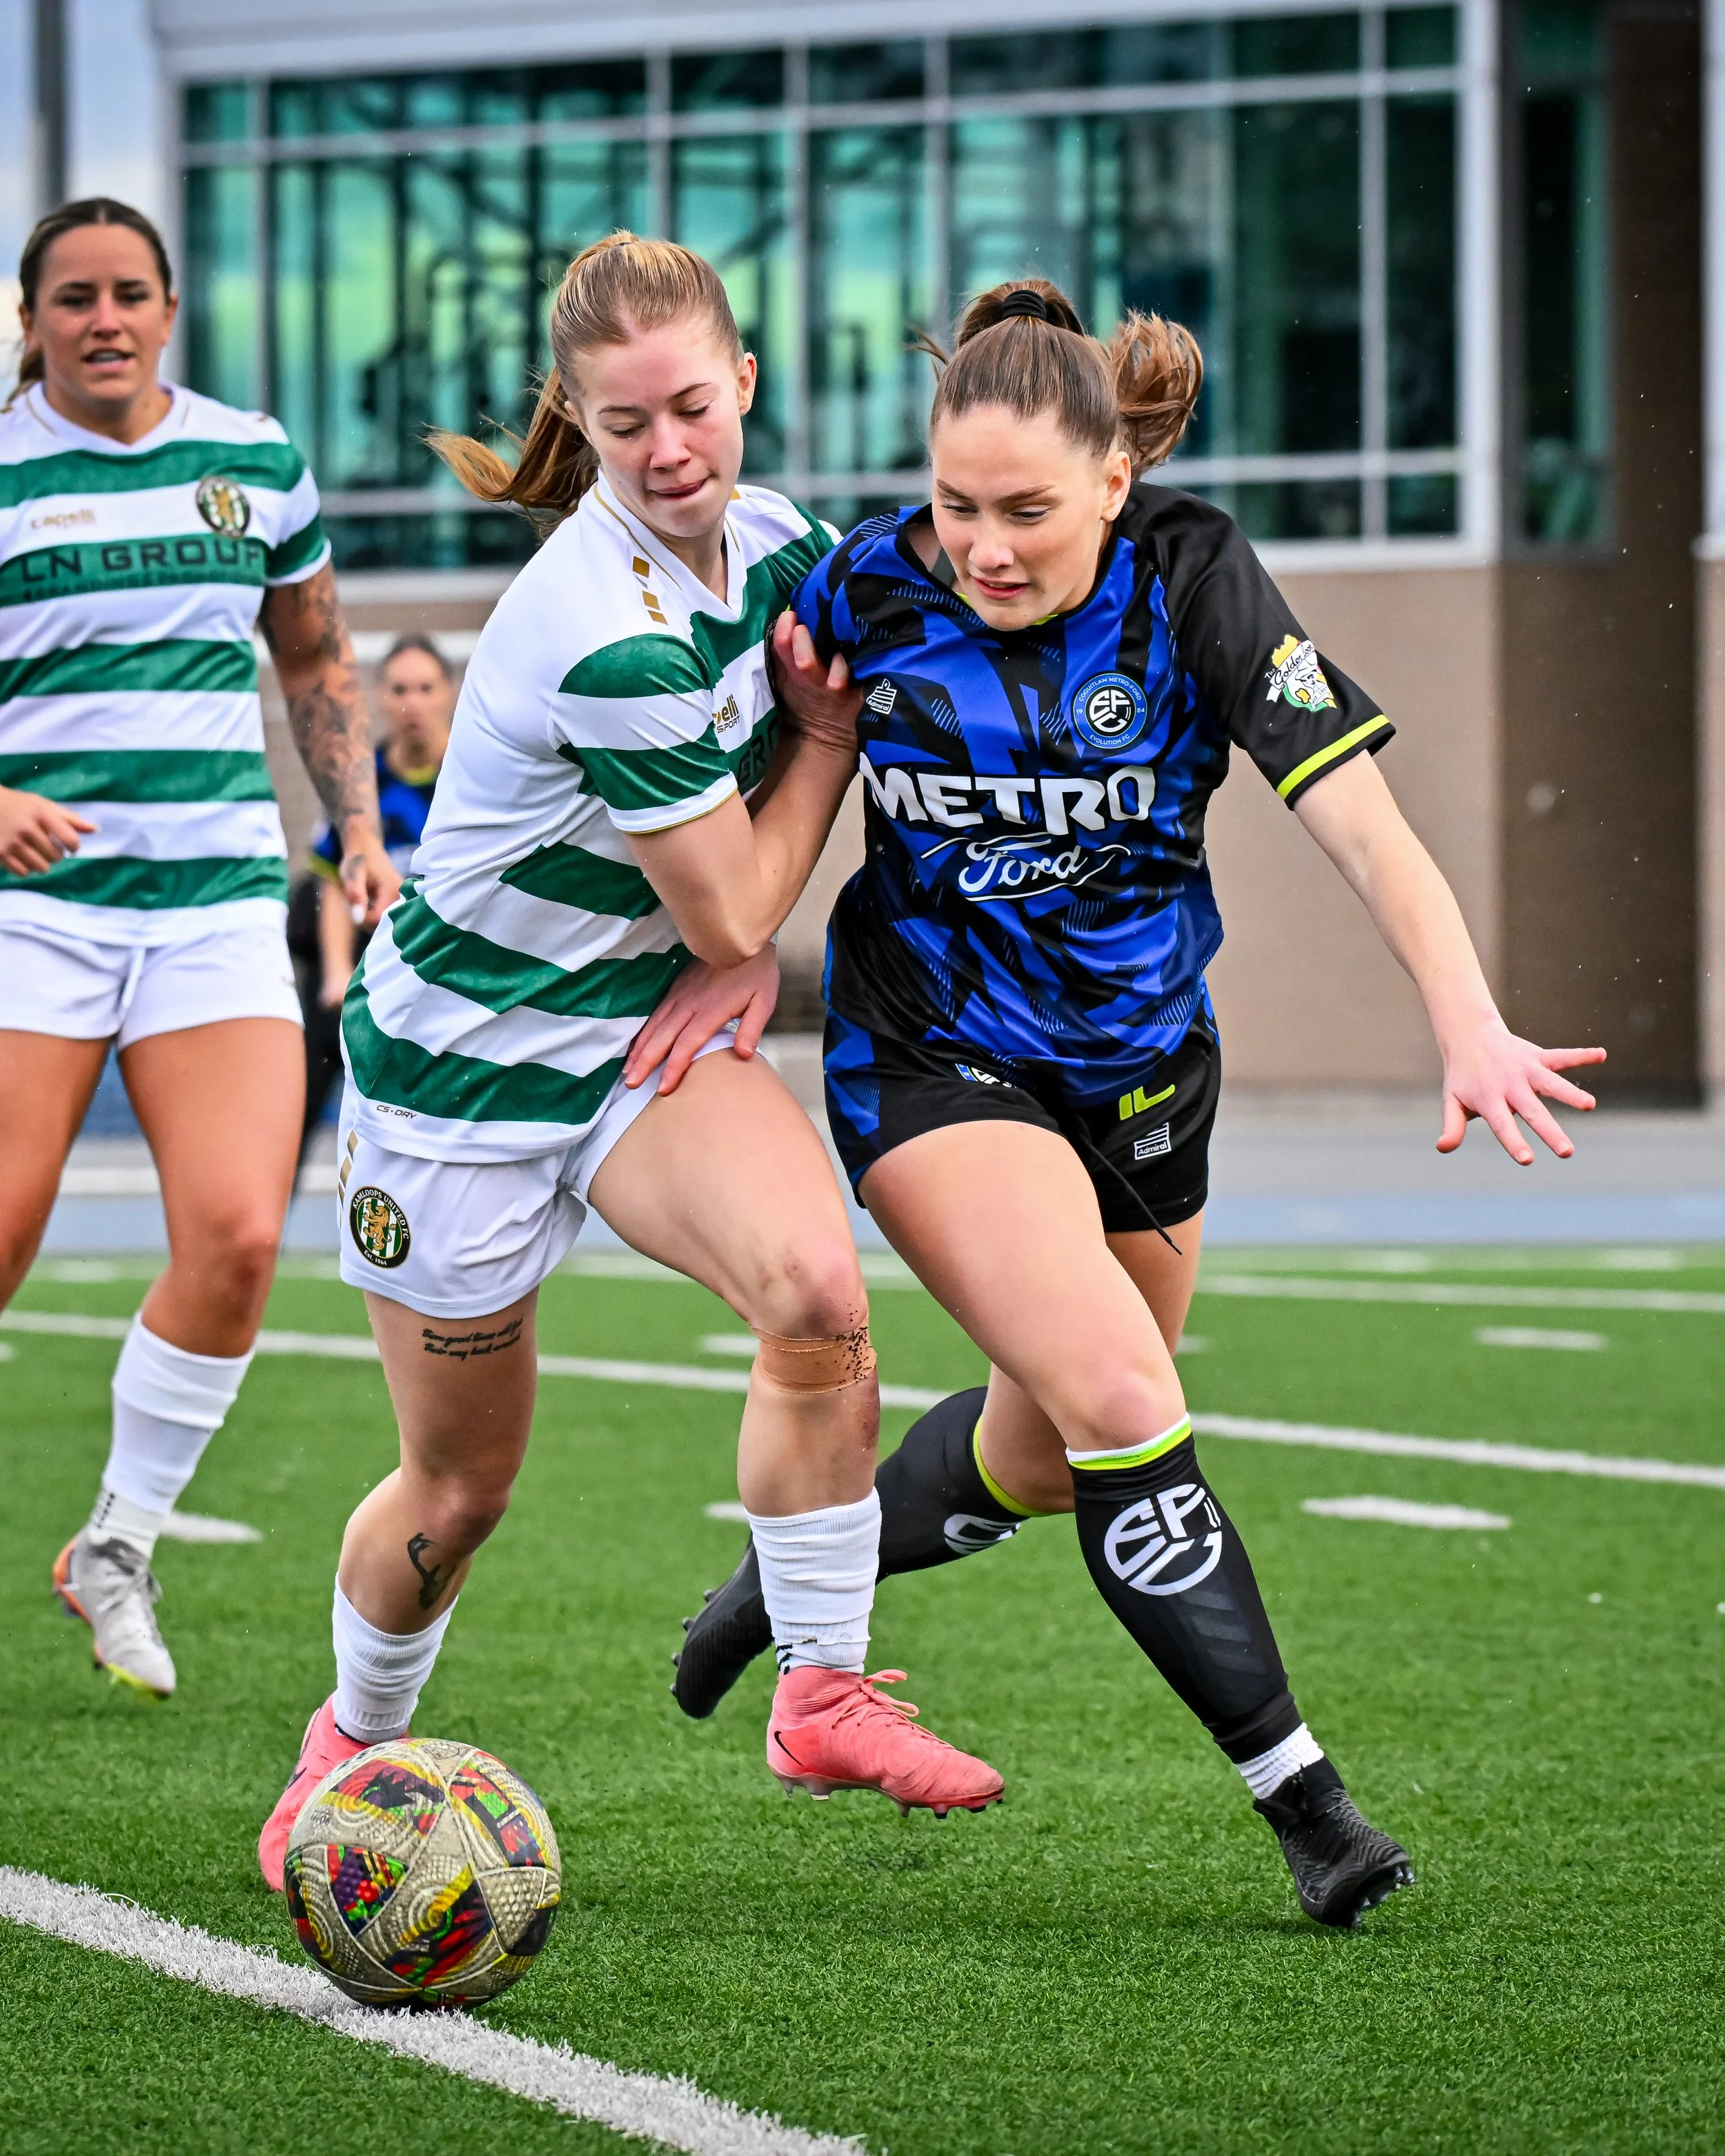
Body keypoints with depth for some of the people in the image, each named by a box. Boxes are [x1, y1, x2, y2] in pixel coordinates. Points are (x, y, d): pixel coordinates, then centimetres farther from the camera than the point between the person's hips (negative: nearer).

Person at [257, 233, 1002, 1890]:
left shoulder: (773, 542, -5)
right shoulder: (612, 639, -30)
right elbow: (731, 911, -18)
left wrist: (746, 943, -6)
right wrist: (838, 718, -7)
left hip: (646, 1025, 5)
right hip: (463, 1056, -5)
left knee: (815, 1285, -25)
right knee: (460, 1483, 10)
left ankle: (823, 1696, -13)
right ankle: (355, 1741, 40)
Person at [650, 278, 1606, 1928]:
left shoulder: (1194, 583, -18)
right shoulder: (868, 589, -16)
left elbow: (1361, 823, -25)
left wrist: (1471, 1026, -38)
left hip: (1139, 1057, 3)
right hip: (935, 1061, -3)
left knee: (1038, 1457, 17)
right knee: (1122, 1400, -21)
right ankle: (1301, 1799, -15)